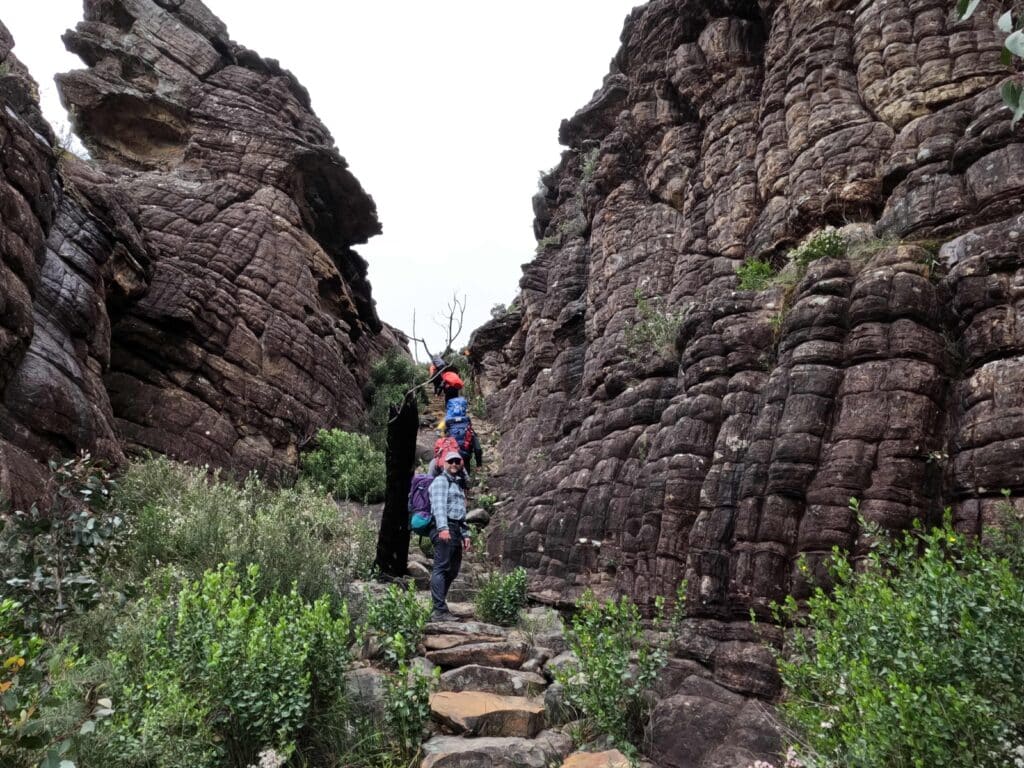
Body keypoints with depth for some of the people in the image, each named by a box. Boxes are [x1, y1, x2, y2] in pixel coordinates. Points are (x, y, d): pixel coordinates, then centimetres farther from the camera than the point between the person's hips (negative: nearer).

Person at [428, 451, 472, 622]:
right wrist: (443, 528, -30)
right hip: (444, 529, -9)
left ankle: (437, 608, 14)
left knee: (452, 572, 8)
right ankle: (440, 610, -15)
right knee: (441, 569, -12)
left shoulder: (458, 485, 27)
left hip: (456, 531, 9)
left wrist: (465, 534, 23)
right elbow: (439, 505, -17)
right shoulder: (441, 481, -1)